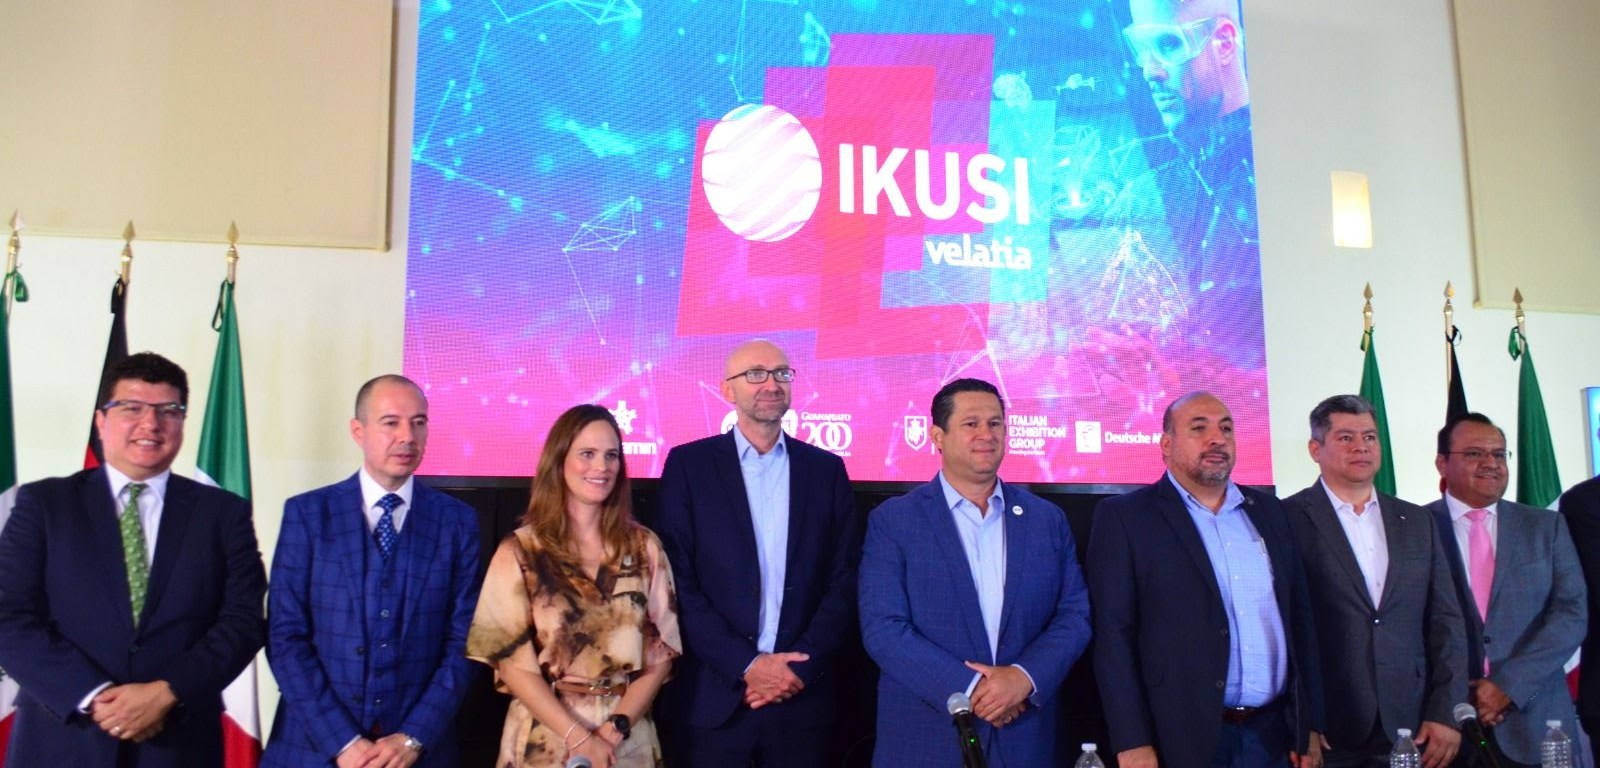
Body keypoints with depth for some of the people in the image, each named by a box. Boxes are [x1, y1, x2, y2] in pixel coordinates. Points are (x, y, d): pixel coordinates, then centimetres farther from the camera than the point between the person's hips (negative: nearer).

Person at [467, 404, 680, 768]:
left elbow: (661, 650, 1)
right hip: (547, 739, -2)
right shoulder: (520, 551, -4)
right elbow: (512, 660, -7)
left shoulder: (644, 547, 2)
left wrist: (616, 728, -12)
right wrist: (578, 737, -15)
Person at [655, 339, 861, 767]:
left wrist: (803, 664, -8)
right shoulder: (688, 464, 0)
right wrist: (746, 664, -11)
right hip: (711, 697, -2)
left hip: (802, 696, 2)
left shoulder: (826, 469, 7)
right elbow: (677, 581, -6)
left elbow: (845, 580, 3)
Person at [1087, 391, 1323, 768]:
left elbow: (1300, 619, 13)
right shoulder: (1124, 516, -5)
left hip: (1274, 736, 5)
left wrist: (1309, 725, 9)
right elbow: (1114, 632, -9)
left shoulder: (1267, 510, 11)